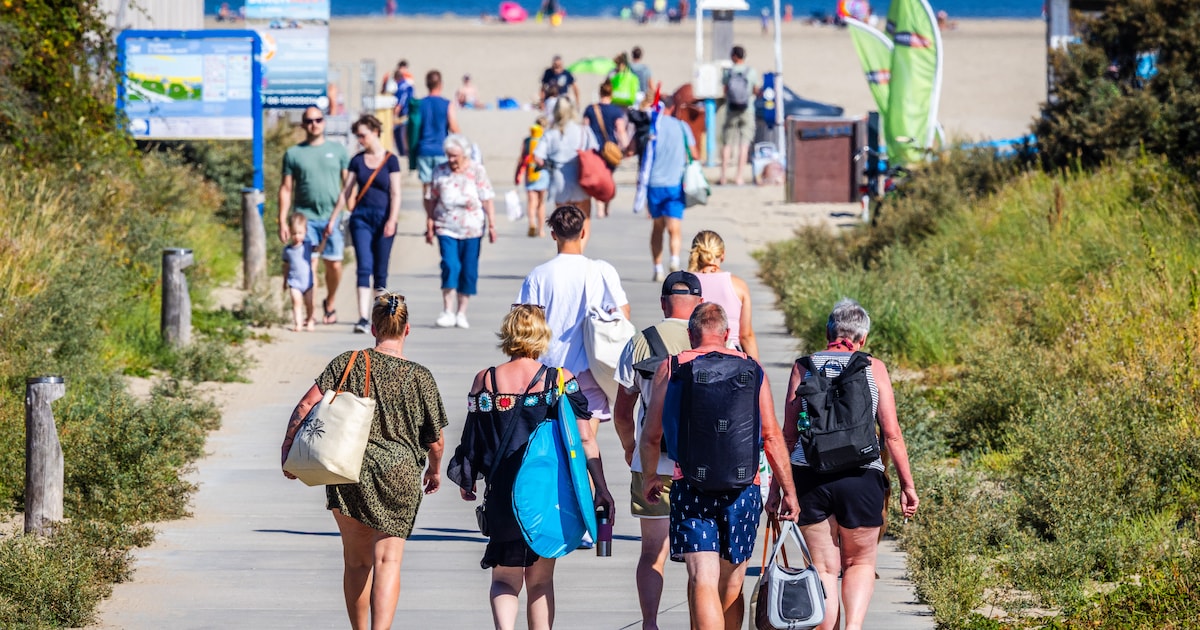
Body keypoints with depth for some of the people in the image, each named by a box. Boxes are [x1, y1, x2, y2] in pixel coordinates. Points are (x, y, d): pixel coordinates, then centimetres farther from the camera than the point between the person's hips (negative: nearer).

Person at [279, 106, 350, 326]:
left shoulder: (338, 150, 11)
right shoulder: (293, 154, 8)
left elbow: (348, 184, 11)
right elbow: (286, 188, 8)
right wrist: (283, 221, 2)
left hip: (332, 217, 1)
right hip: (305, 217, -1)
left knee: (334, 265, -1)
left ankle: (330, 303, 23)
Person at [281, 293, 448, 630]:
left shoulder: (348, 363, 0)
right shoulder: (420, 377, -1)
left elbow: (306, 405, -7)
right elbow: (435, 441, 6)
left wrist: (288, 451, 2)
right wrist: (434, 470, 26)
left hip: (348, 470, 1)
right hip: (399, 472, -1)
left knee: (357, 560, 16)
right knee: (387, 561, -1)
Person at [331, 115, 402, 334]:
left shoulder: (390, 160, 0)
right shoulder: (357, 161, 8)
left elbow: (395, 194, -3)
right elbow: (346, 192, 12)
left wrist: (392, 220, -13)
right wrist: (333, 219, 11)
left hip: (383, 218, -2)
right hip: (361, 218, 2)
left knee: (380, 271, 4)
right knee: (364, 268, -10)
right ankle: (363, 318, -17)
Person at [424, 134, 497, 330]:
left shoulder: (477, 171, 0)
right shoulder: (440, 171, 4)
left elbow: (487, 200, -1)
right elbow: (432, 200, 8)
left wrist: (492, 225, -5)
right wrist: (429, 225, 6)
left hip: (471, 228, 0)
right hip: (446, 227, 0)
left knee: (469, 271, 3)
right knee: (450, 266, -14)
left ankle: (461, 313, 13)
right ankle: (448, 312, -10)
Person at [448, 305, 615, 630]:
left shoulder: (485, 381, -3)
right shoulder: (562, 380, -5)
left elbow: (472, 439, 3)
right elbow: (585, 439, -7)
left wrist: (467, 482, 19)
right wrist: (601, 489, -2)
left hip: (502, 493, 0)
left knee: (505, 578, 10)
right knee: (541, 580, 14)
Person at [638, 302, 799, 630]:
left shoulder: (670, 369, 4)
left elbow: (651, 436, 7)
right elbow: (772, 436, 4)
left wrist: (649, 477, 25)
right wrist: (788, 489, 11)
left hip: (691, 483, -2)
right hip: (742, 486, 2)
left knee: (702, 580, -9)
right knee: (731, 583, 15)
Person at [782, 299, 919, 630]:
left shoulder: (803, 367, 7)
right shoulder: (873, 368, 4)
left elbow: (789, 434, 6)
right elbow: (892, 433, 1)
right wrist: (907, 484, 8)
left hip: (809, 476, 1)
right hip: (861, 476, -1)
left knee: (824, 568, 10)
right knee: (860, 563, 13)